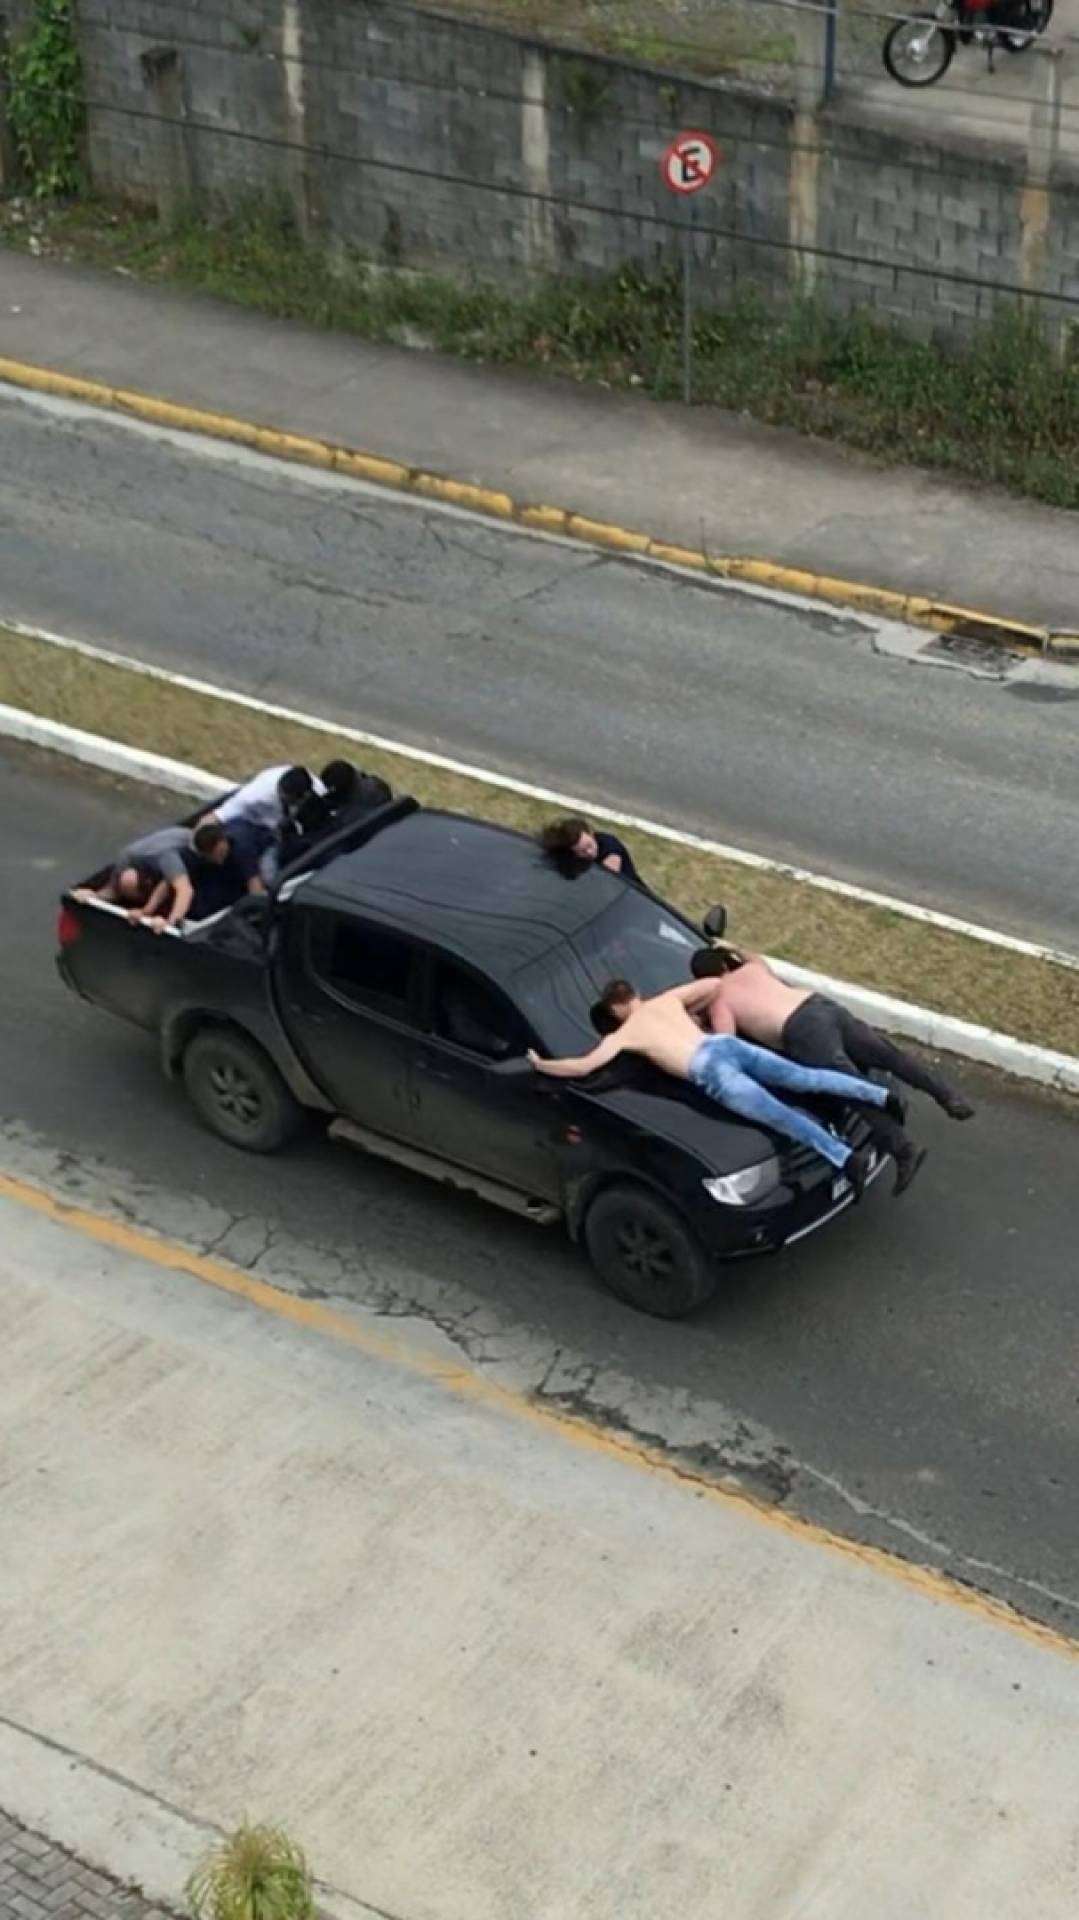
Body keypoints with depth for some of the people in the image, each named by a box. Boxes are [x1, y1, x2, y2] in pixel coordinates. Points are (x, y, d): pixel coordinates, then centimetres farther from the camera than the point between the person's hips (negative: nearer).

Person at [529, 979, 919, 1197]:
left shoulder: (624, 1034, 14)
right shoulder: (666, 1001, 29)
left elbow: (584, 1067, 4)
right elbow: (713, 984, 35)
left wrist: (542, 1065, 19)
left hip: (710, 1071, -6)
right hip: (729, 1043, 6)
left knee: (781, 1116, -16)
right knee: (806, 1078, 1)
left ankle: (848, 1159, -29)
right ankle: (882, 1096, -14)